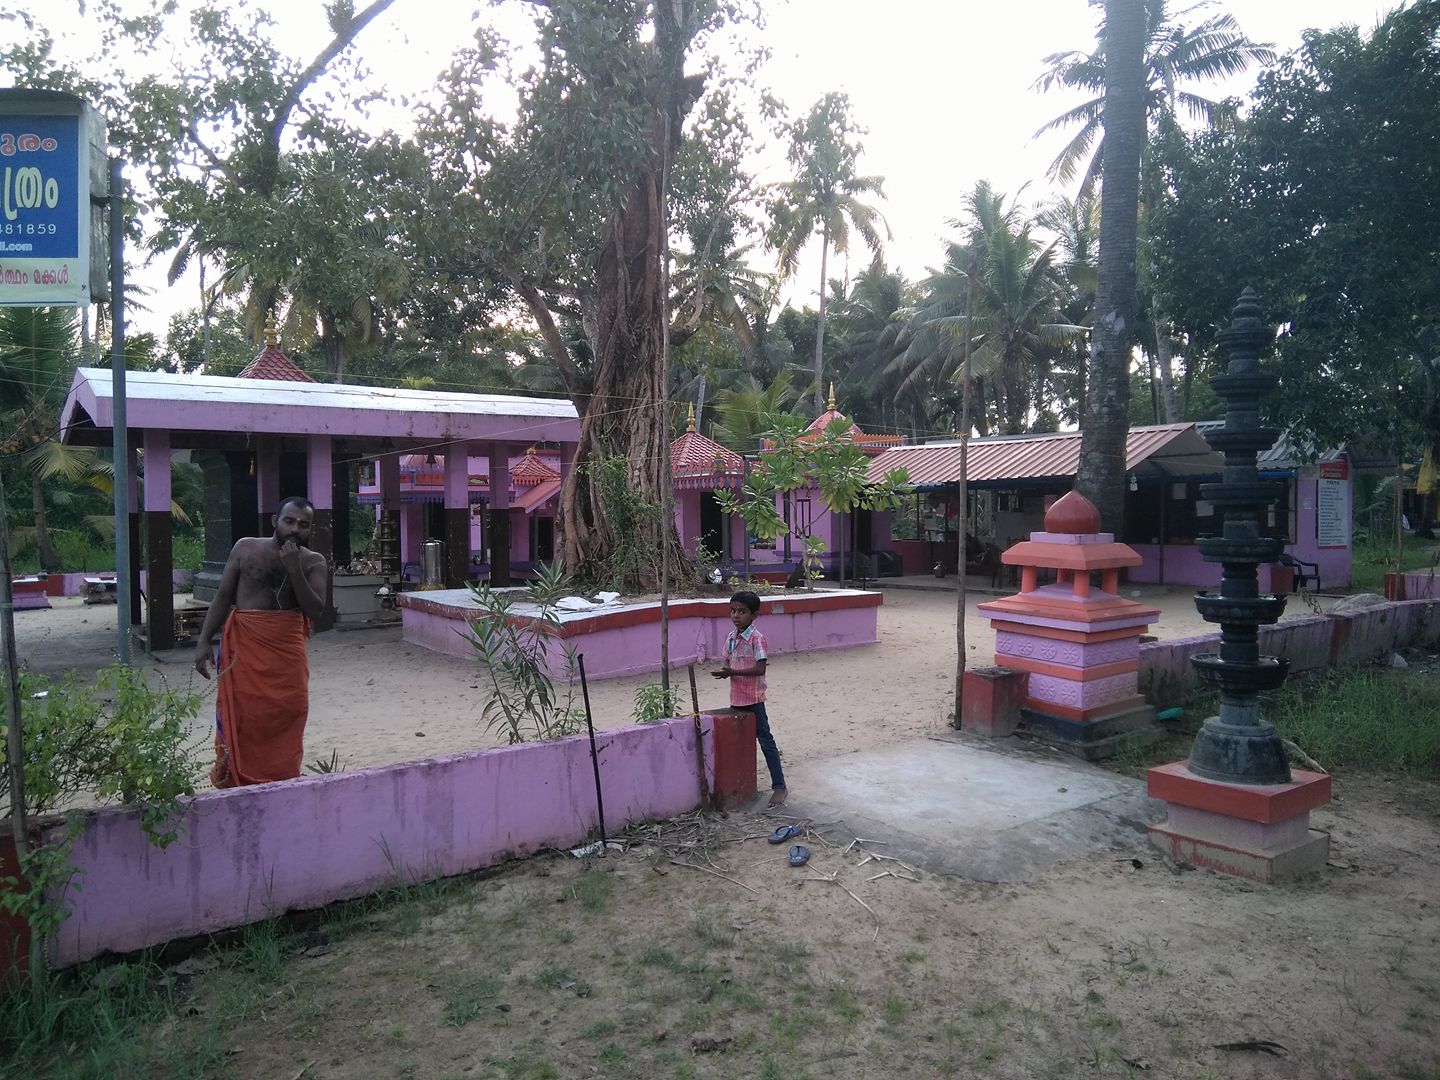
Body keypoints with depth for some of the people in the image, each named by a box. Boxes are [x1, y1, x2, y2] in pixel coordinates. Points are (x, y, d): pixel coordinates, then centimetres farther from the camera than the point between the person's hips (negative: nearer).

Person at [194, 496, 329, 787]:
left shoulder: (313, 562, 1)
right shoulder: (246, 548, 2)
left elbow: (315, 610, -9)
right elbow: (223, 597, 4)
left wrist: (295, 570, -18)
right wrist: (203, 642, -2)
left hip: (288, 649, 1)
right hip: (244, 646, -1)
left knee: (286, 719, 4)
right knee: (240, 719, -1)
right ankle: (236, 785, 10)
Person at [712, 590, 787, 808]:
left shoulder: (757, 638, -15)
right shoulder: (731, 638, 6)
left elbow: (760, 669, -22)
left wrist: (733, 672, -27)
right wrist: (725, 672, -11)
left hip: (754, 699, -7)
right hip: (736, 698, 7)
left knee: (765, 741, -2)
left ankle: (779, 786, 4)